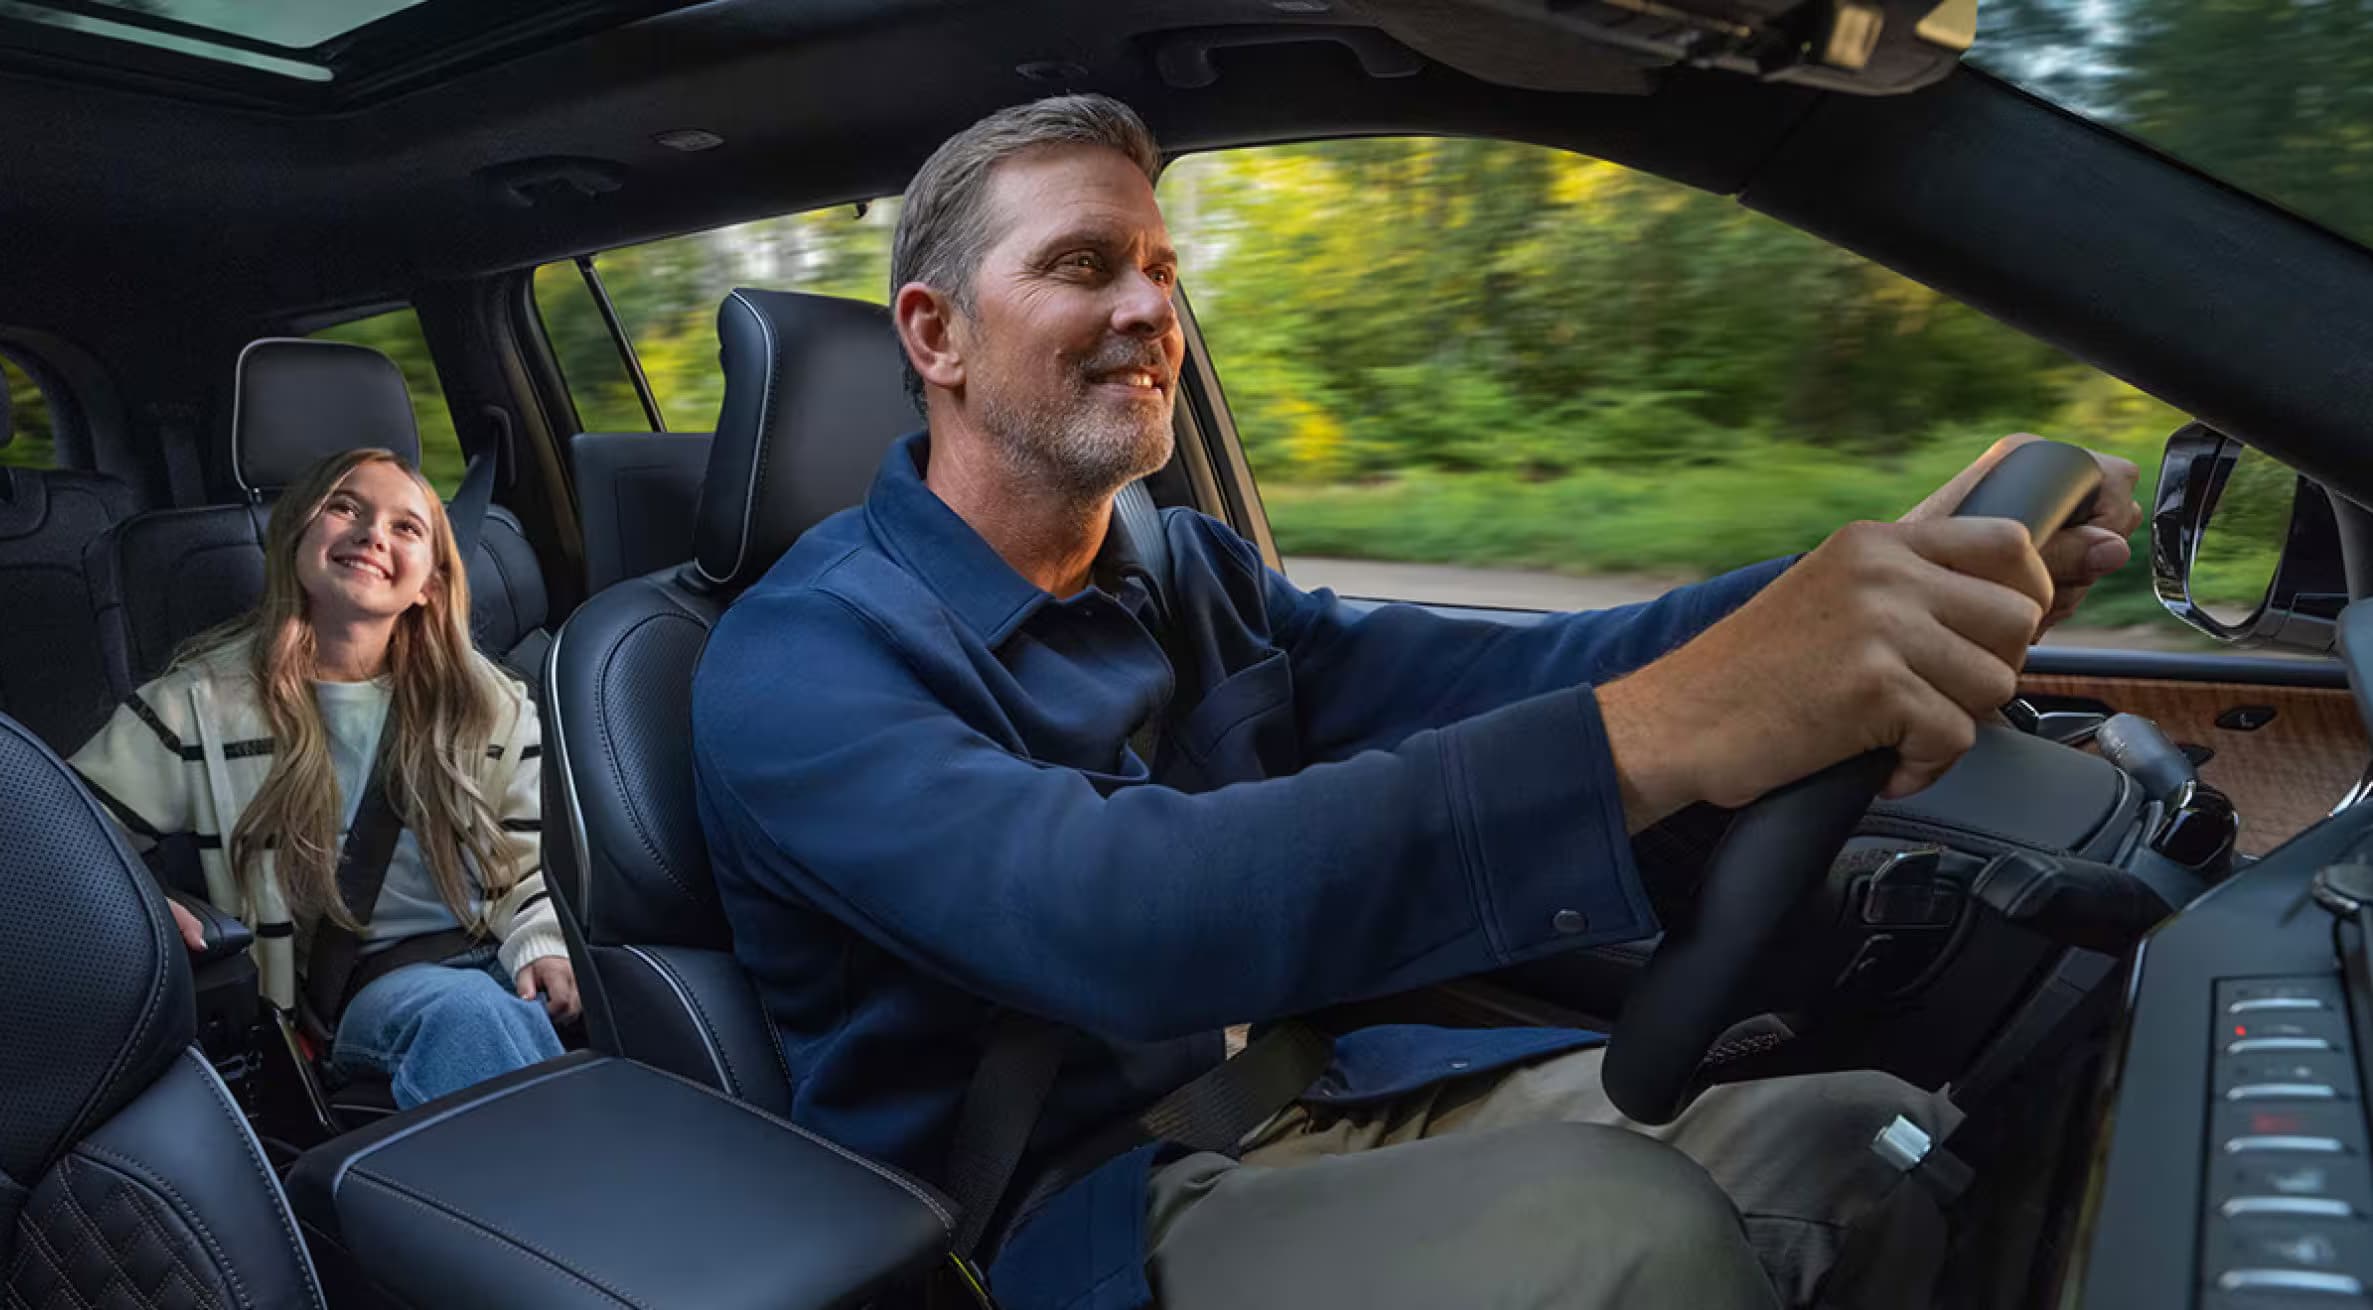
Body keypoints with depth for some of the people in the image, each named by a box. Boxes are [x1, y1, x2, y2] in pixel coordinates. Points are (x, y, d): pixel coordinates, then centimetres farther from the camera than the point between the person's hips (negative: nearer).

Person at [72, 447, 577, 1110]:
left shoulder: (490, 705, 12)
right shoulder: (205, 702, 6)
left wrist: (542, 949, -6)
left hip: (490, 961, 2)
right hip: (355, 987, -2)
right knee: (466, 1011, -36)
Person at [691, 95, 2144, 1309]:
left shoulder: (1188, 575, 8)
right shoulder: (800, 658, -15)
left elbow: (1505, 680, -2)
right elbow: (1108, 917, -34)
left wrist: (1886, 581, -18)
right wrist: (1656, 735, -45)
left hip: (1298, 1100, 6)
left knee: (1884, 1130, -8)